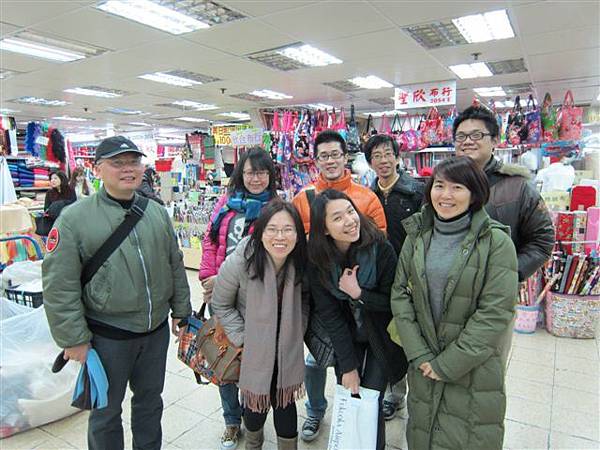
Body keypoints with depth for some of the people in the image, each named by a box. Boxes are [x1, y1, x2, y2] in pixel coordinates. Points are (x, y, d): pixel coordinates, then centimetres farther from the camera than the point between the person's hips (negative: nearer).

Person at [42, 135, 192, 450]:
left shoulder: (157, 213, 2)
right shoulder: (75, 218, -11)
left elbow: (176, 266, 9)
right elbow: (59, 285, -11)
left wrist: (181, 311, 9)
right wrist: (74, 339, -11)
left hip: (157, 330, 4)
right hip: (107, 335, -4)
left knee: (150, 400, 22)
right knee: (106, 411, 16)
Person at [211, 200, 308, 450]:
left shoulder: (300, 262, -15)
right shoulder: (240, 262, -25)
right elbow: (220, 304, -10)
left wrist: (297, 334, -4)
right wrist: (242, 339, -13)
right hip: (253, 349, -1)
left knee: (285, 403, 8)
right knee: (255, 402, 14)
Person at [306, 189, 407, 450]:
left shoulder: (381, 249, -23)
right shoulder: (317, 260, -17)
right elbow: (329, 315, -13)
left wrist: (359, 294, -29)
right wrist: (348, 366, -13)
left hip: (381, 338, -2)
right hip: (345, 340, 2)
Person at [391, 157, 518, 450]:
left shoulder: (496, 242, -13)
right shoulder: (417, 236, 0)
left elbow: (495, 312, -16)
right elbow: (400, 293, -1)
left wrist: (448, 364, -15)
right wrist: (420, 355, -9)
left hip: (474, 369, -3)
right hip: (422, 367, 4)